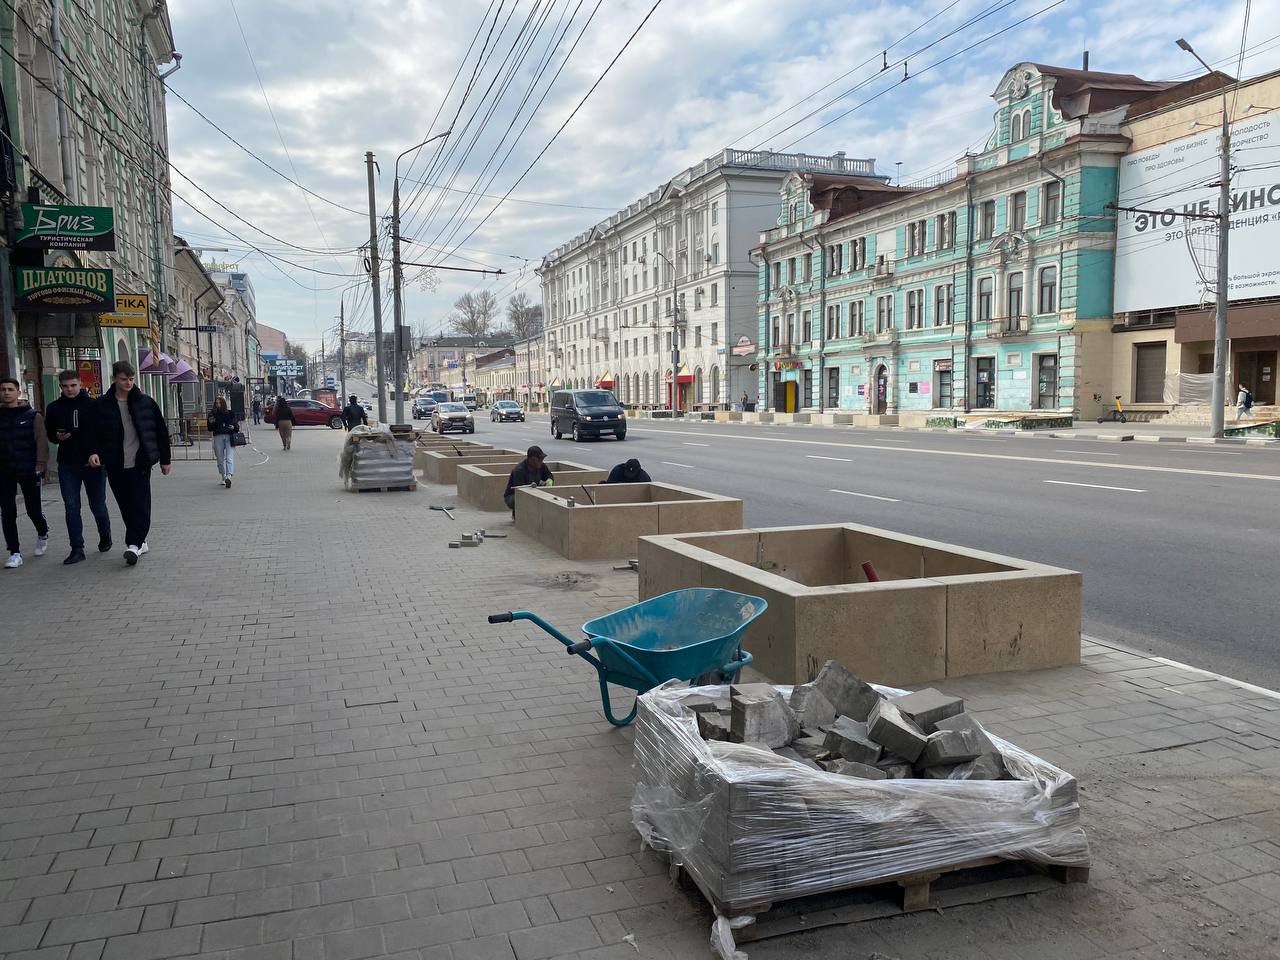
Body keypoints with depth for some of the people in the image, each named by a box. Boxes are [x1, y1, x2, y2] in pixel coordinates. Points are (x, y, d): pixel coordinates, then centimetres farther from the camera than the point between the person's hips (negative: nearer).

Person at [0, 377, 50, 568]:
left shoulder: (32, 416, -1)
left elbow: (41, 442, -5)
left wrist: (40, 466, -13)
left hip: (28, 471, -2)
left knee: (33, 510, 4)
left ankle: (42, 534, 36)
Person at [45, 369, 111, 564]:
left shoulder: (93, 405, -3)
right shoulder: (54, 408, 6)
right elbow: (49, 433, 16)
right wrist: (58, 437, -7)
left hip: (93, 463, -2)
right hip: (67, 465, 2)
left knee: (98, 505, 7)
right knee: (71, 508, 1)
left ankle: (105, 538, 30)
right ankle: (77, 549, 4)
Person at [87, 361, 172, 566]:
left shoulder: (145, 403, 3)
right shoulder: (101, 405, 4)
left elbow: (161, 430, 7)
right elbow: (94, 432, 6)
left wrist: (165, 459, 7)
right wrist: (93, 451, -13)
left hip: (140, 463, -2)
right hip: (115, 466, 2)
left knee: (140, 505, -11)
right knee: (126, 507, 8)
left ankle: (134, 544, -14)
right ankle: (140, 543, 19)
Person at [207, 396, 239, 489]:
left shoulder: (231, 413, 6)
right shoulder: (213, 414, 8)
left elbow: (237, 426, 11)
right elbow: (210, 429, 8)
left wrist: (234, 427, -10)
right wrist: (210, 423, -11)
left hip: (229, 437, -2)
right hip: (218, 437, 2)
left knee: (230, 458, -15)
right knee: (220, 459, 8)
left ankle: (228, 476, -28)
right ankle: (223, 477, 22)